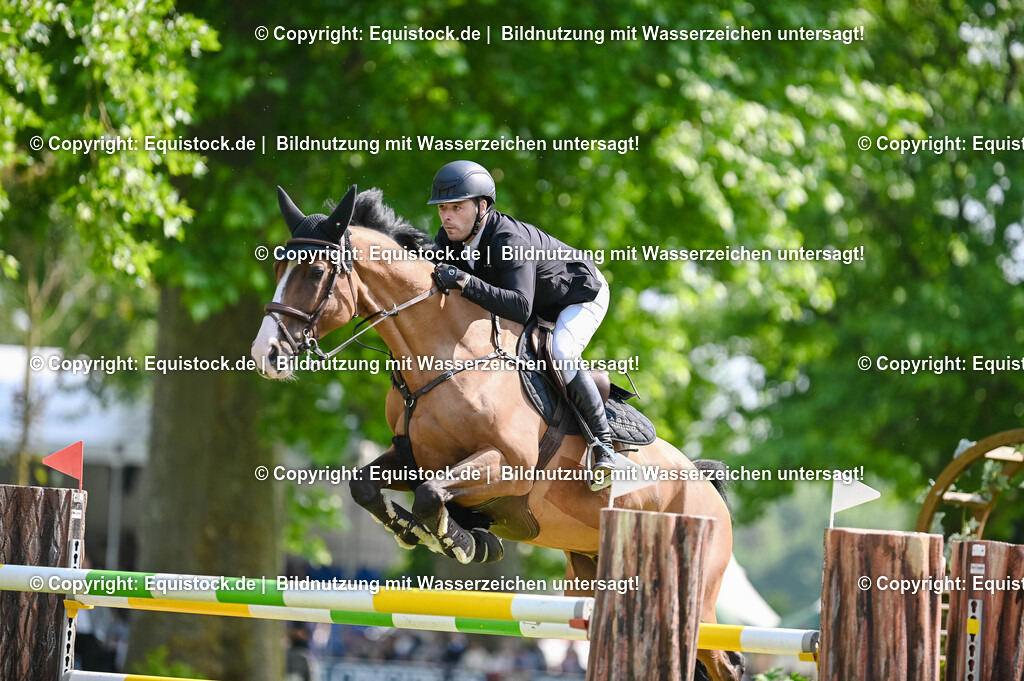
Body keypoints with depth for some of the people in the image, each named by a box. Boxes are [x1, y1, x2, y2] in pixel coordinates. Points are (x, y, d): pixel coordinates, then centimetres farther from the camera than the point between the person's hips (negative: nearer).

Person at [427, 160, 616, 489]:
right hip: (538, 308, 9)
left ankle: (603, 442, -26)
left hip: (581, 294, -9)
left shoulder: (510, 240, -40)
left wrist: (465, 282, -59)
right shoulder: (450, 237, -17)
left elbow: (520, 308, -51)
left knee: (560, 355, -34)